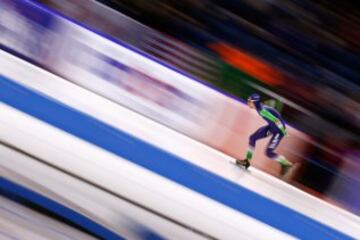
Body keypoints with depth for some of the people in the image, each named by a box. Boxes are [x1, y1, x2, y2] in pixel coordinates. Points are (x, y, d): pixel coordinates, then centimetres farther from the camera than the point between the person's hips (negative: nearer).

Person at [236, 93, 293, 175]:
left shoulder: (263, 110, -32)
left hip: (278, 131, -9)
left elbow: (276, 120, -29)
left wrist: (284, 131, -19)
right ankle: (247, 161, 17)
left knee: (268, 152, -9)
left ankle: (286, 164, 11)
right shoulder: (259, 107, -3)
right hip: (271, 127, 9)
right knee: (252, 138, 5)